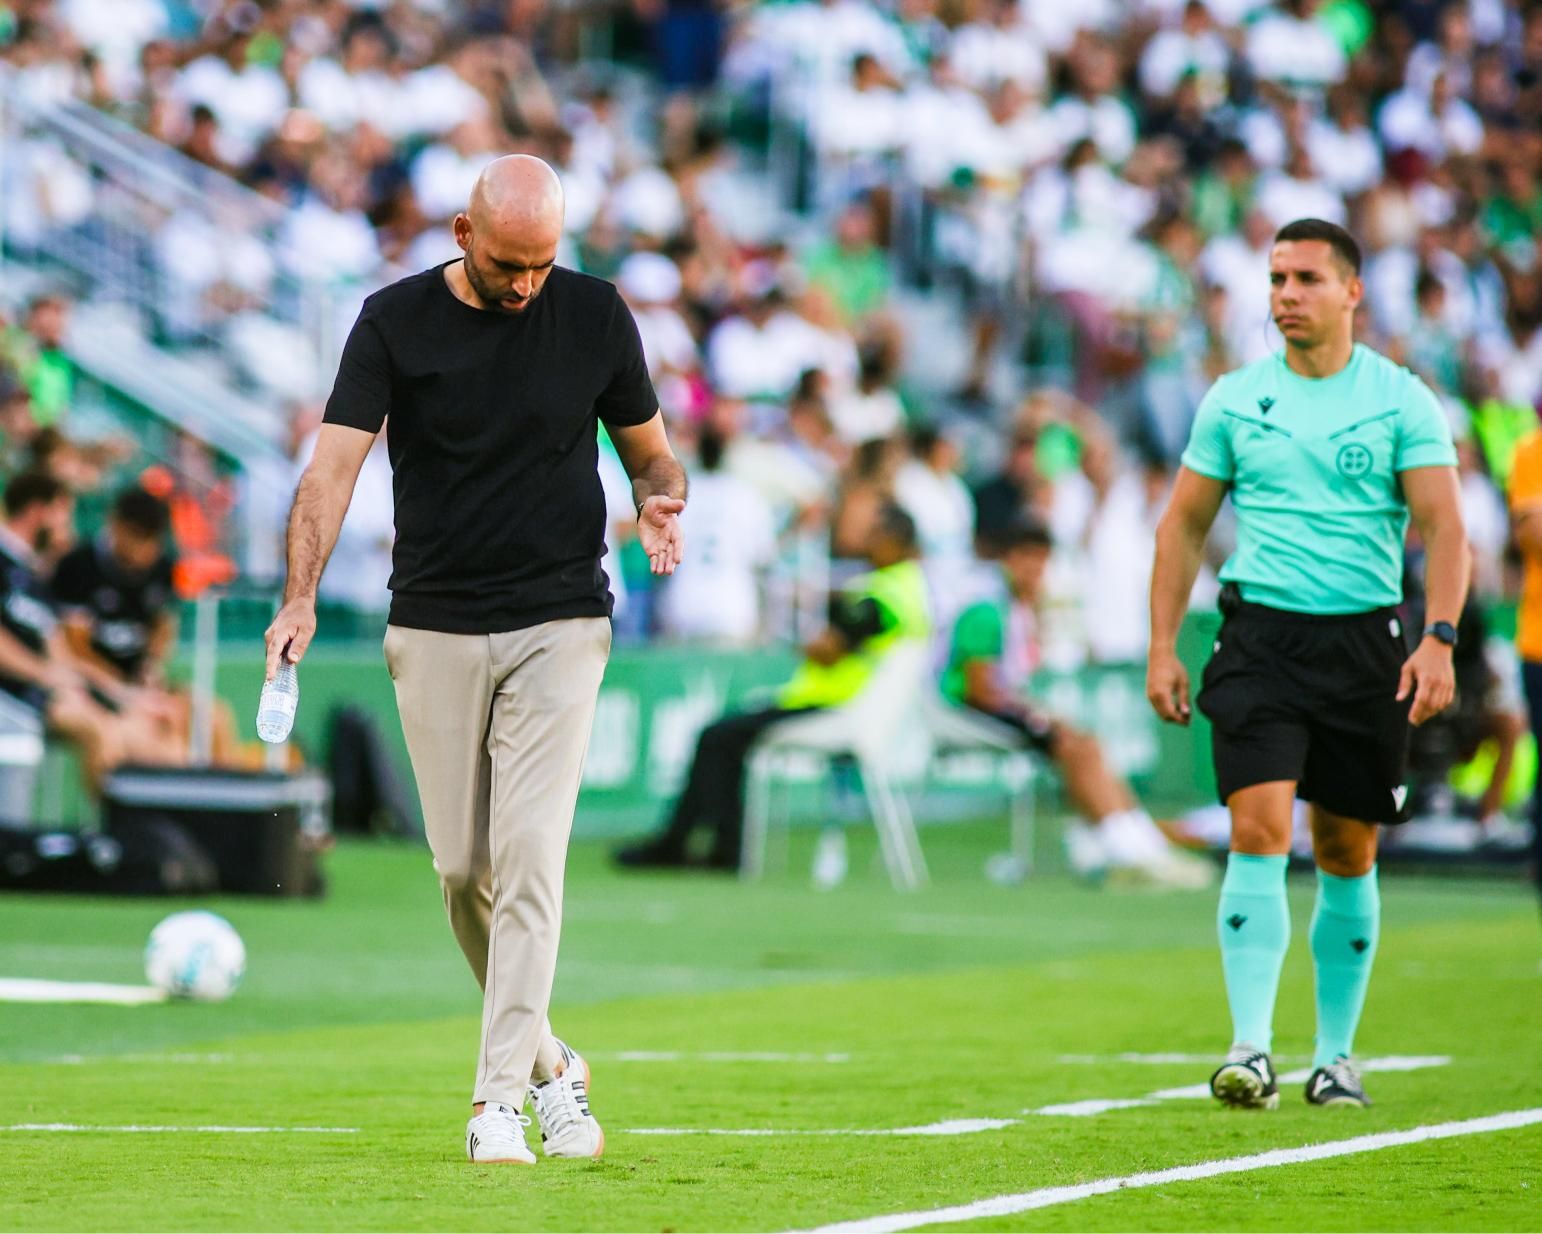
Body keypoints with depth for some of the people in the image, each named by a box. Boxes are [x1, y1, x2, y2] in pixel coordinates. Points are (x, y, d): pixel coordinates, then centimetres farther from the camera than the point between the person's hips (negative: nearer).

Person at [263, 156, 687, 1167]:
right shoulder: (396, 321, -3)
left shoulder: (594, 314, 1)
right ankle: (546, 1061, 24)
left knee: (528, 856, -12)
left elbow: (649, 448, 13)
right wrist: (302, 598, -24)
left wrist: (663, 503, -11)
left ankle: (502, 1097, -11)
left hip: (559, 626, -1)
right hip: (435, 629, 1)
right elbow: (336, 464, -10)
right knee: (462, 867, 4)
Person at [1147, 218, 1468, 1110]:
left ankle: (1337, 1055, 20)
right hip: (1261, 635, 0)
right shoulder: (1235, 400, 7)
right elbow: (1184, 525, 13)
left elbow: (1445, 528, -5)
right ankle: (1252, 1048, -20)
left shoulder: (1402, 401, 1)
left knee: (1347, 855, 7)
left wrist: (1439, 638, -19)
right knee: (1260, 832, -15)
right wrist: (1163, 647, 6)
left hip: (1366, 640, 0)